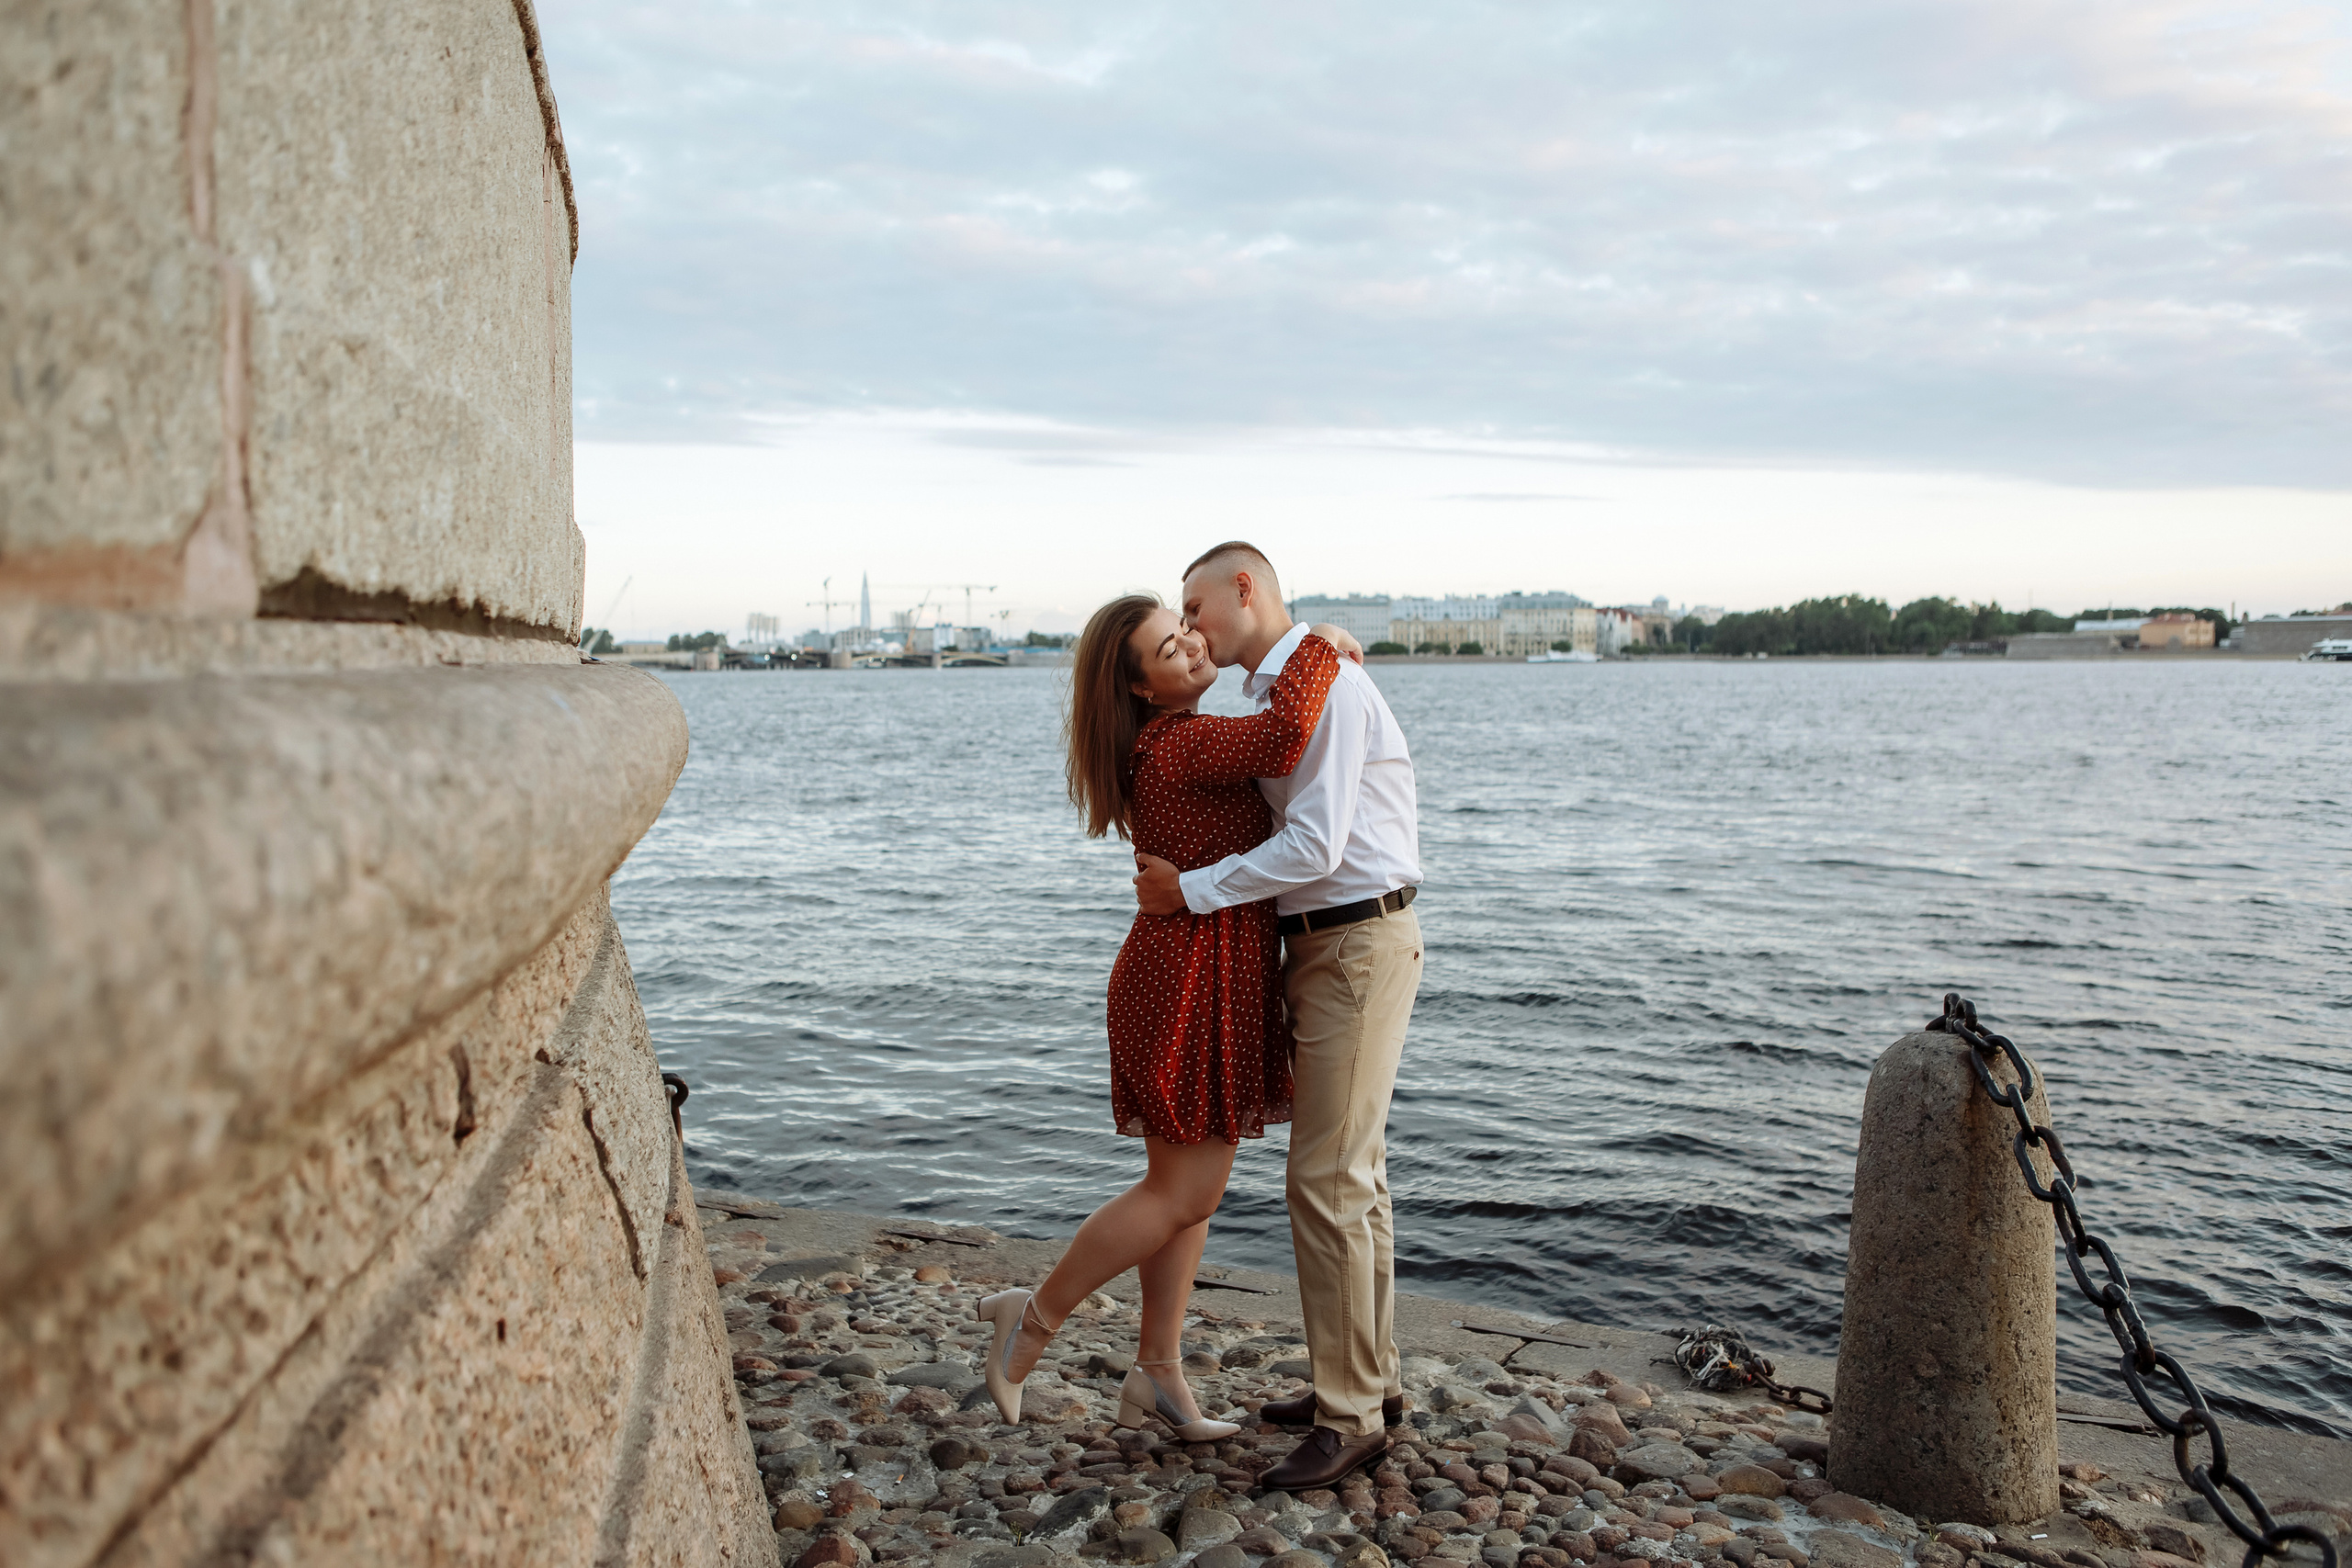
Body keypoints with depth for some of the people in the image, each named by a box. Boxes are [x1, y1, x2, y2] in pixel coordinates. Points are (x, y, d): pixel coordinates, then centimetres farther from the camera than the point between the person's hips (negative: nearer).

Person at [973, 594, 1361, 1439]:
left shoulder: (1179, 741, 12)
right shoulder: (1178, 746, -19)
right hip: (1192, 984, -10)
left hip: (1217, 979, 10)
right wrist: (1321, 646, -21)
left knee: (1190, 1184, 13)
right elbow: (1284, 738, -36)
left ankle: (1157, 1372, 21)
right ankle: (1035, 1315, 12)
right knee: (1183, 1194, -3)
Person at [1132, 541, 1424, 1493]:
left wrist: (1190, 890, -15)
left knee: (1326, 1181, -7)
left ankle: (1350, 1415, 4)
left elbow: (1314, 847, -23)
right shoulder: (1277, 696, 15)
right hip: (1322, 948, 10)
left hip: (1360, 945, -10)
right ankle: (1370, 1380, 28)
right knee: (1352, 1174, 16)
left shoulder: (1325, 683, -16)